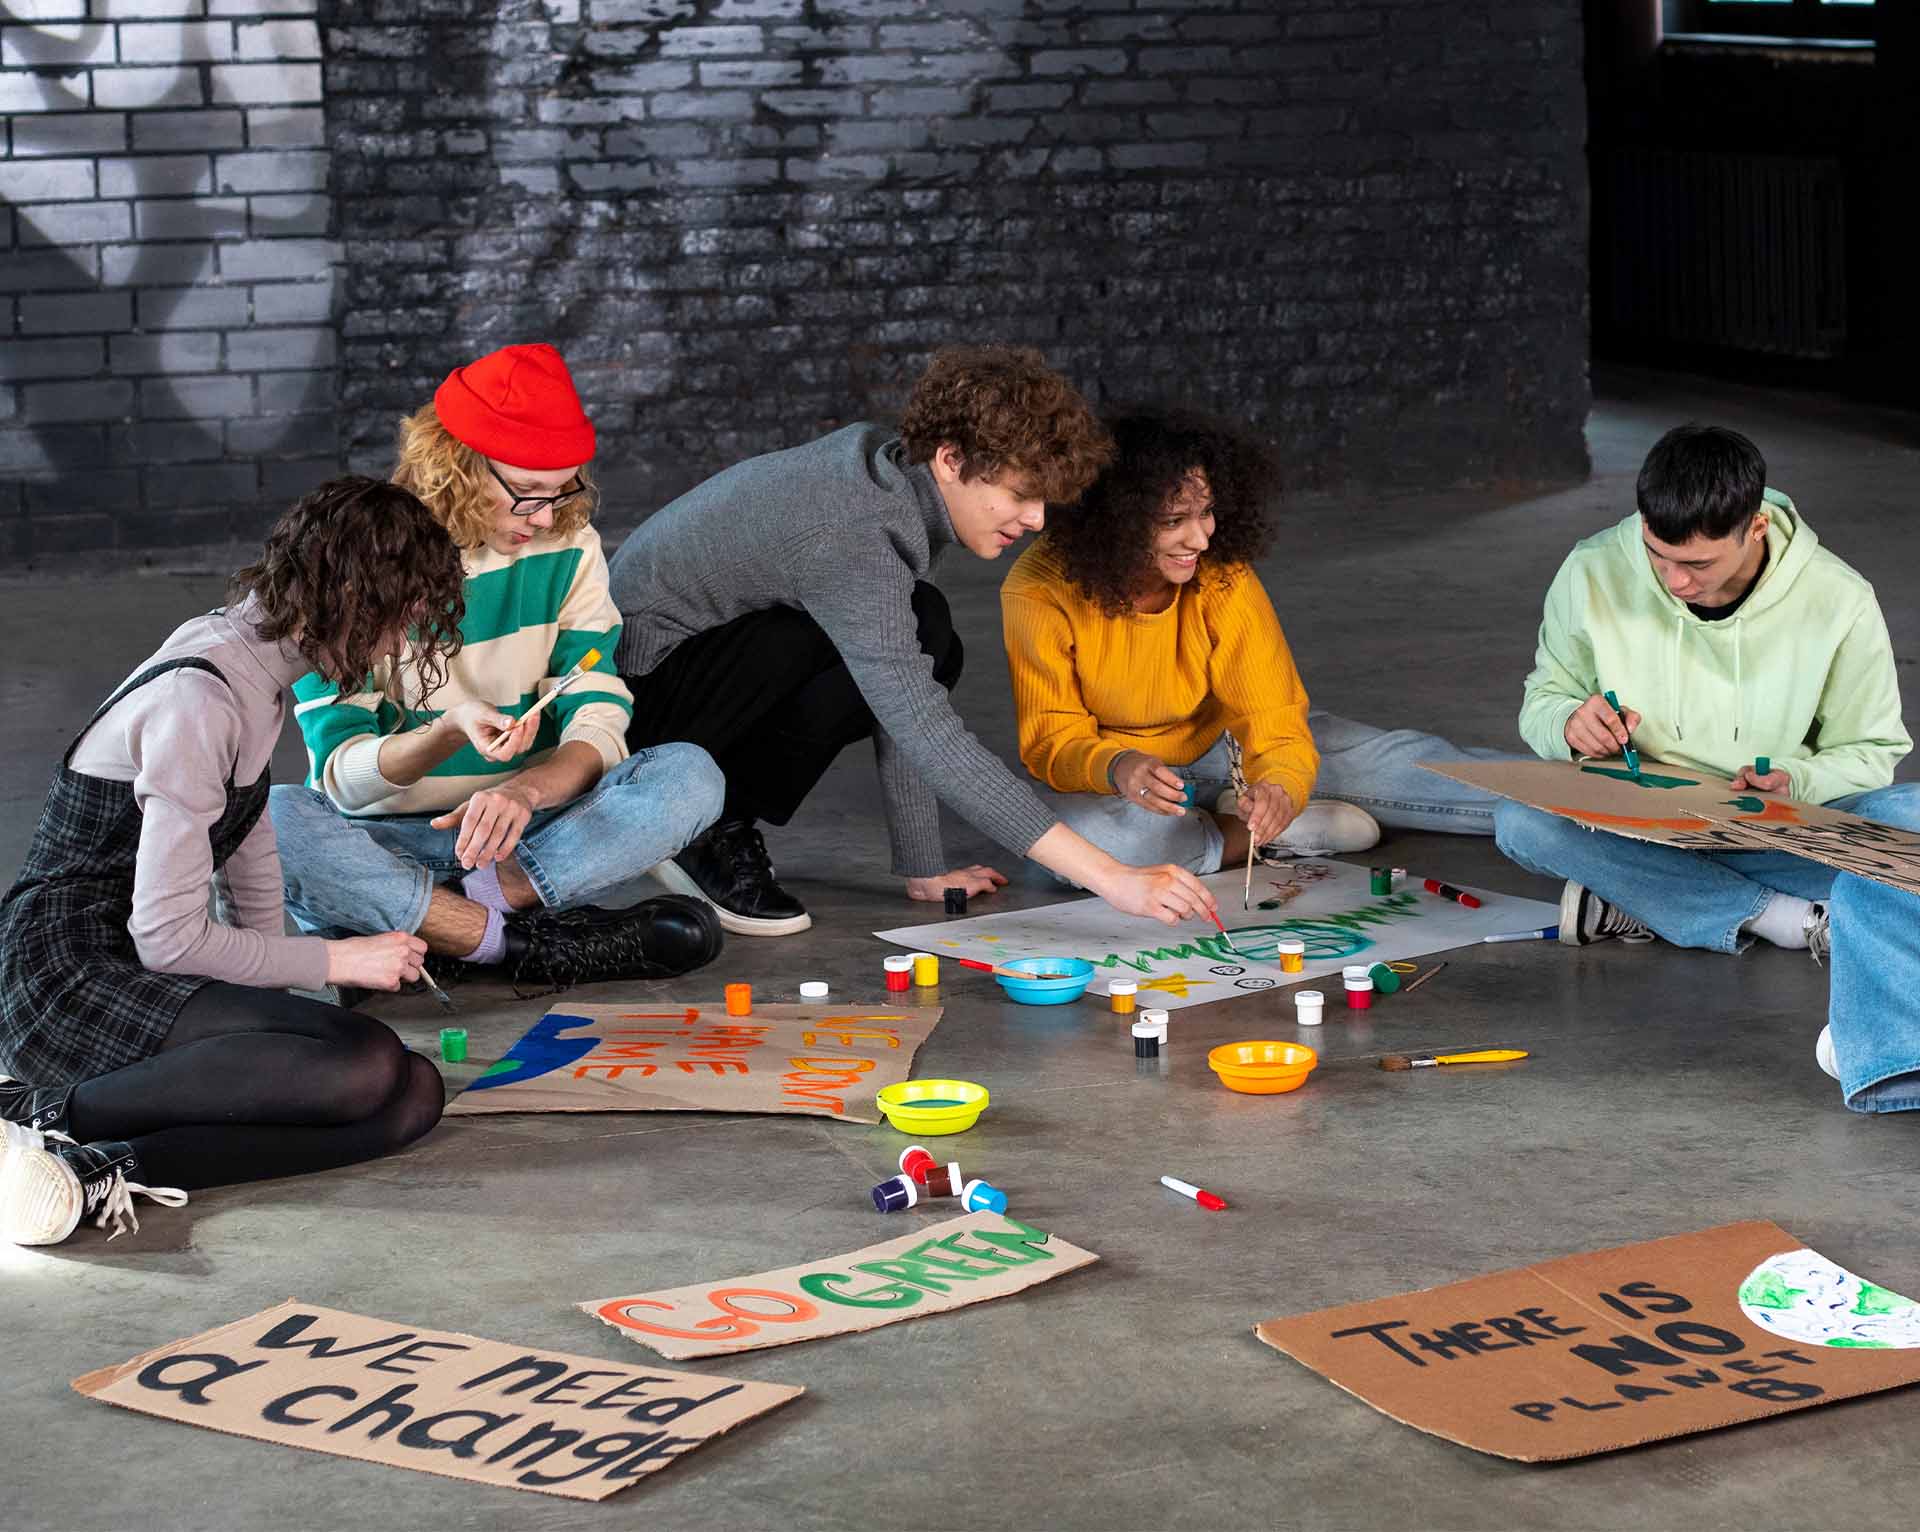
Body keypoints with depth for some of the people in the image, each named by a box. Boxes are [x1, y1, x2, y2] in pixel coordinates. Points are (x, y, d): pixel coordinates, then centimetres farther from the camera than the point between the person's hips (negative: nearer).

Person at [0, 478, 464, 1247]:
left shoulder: (252, 656, 9)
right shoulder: (199, 699, -20)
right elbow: (168, 938, -21)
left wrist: (274, 977, 8)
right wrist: (335, 961, -9)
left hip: (137, 972, 9)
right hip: (69, 979, -9)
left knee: (415, 1095, -11)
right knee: (366, 1066, -29)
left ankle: (102, 1165, -19)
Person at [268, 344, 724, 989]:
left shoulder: (568, 548, 2)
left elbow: (598, 726, -7)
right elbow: (341, 773, -12)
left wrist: (524, 791, -29)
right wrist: (451, 731, -32)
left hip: (518, 836, 3)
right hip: (380, 843, -2)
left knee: (690, 774, -21)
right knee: (266, 820, -36)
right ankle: (522, 941, -29)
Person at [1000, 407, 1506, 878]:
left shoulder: (1224, 579, -19)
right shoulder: (1039, 590, -25)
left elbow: (1276, 725, -20)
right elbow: (1052, 737, -19)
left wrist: (1279, 789, -44)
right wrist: (1116, 768, -42)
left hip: (1220, 742, 2)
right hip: (1104, 772, -2)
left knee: (1387, 760, -17)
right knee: (1060, 837, -37)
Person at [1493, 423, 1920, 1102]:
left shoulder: (1839, 601, -14)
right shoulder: (1594, 574, -11)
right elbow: (1544, 700, 3)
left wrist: (1796, 783, -24)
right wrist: (1570, 724, -22)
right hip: (1635, 825, 1)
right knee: (1519, 821, -32)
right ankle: (1797, 918, -27)